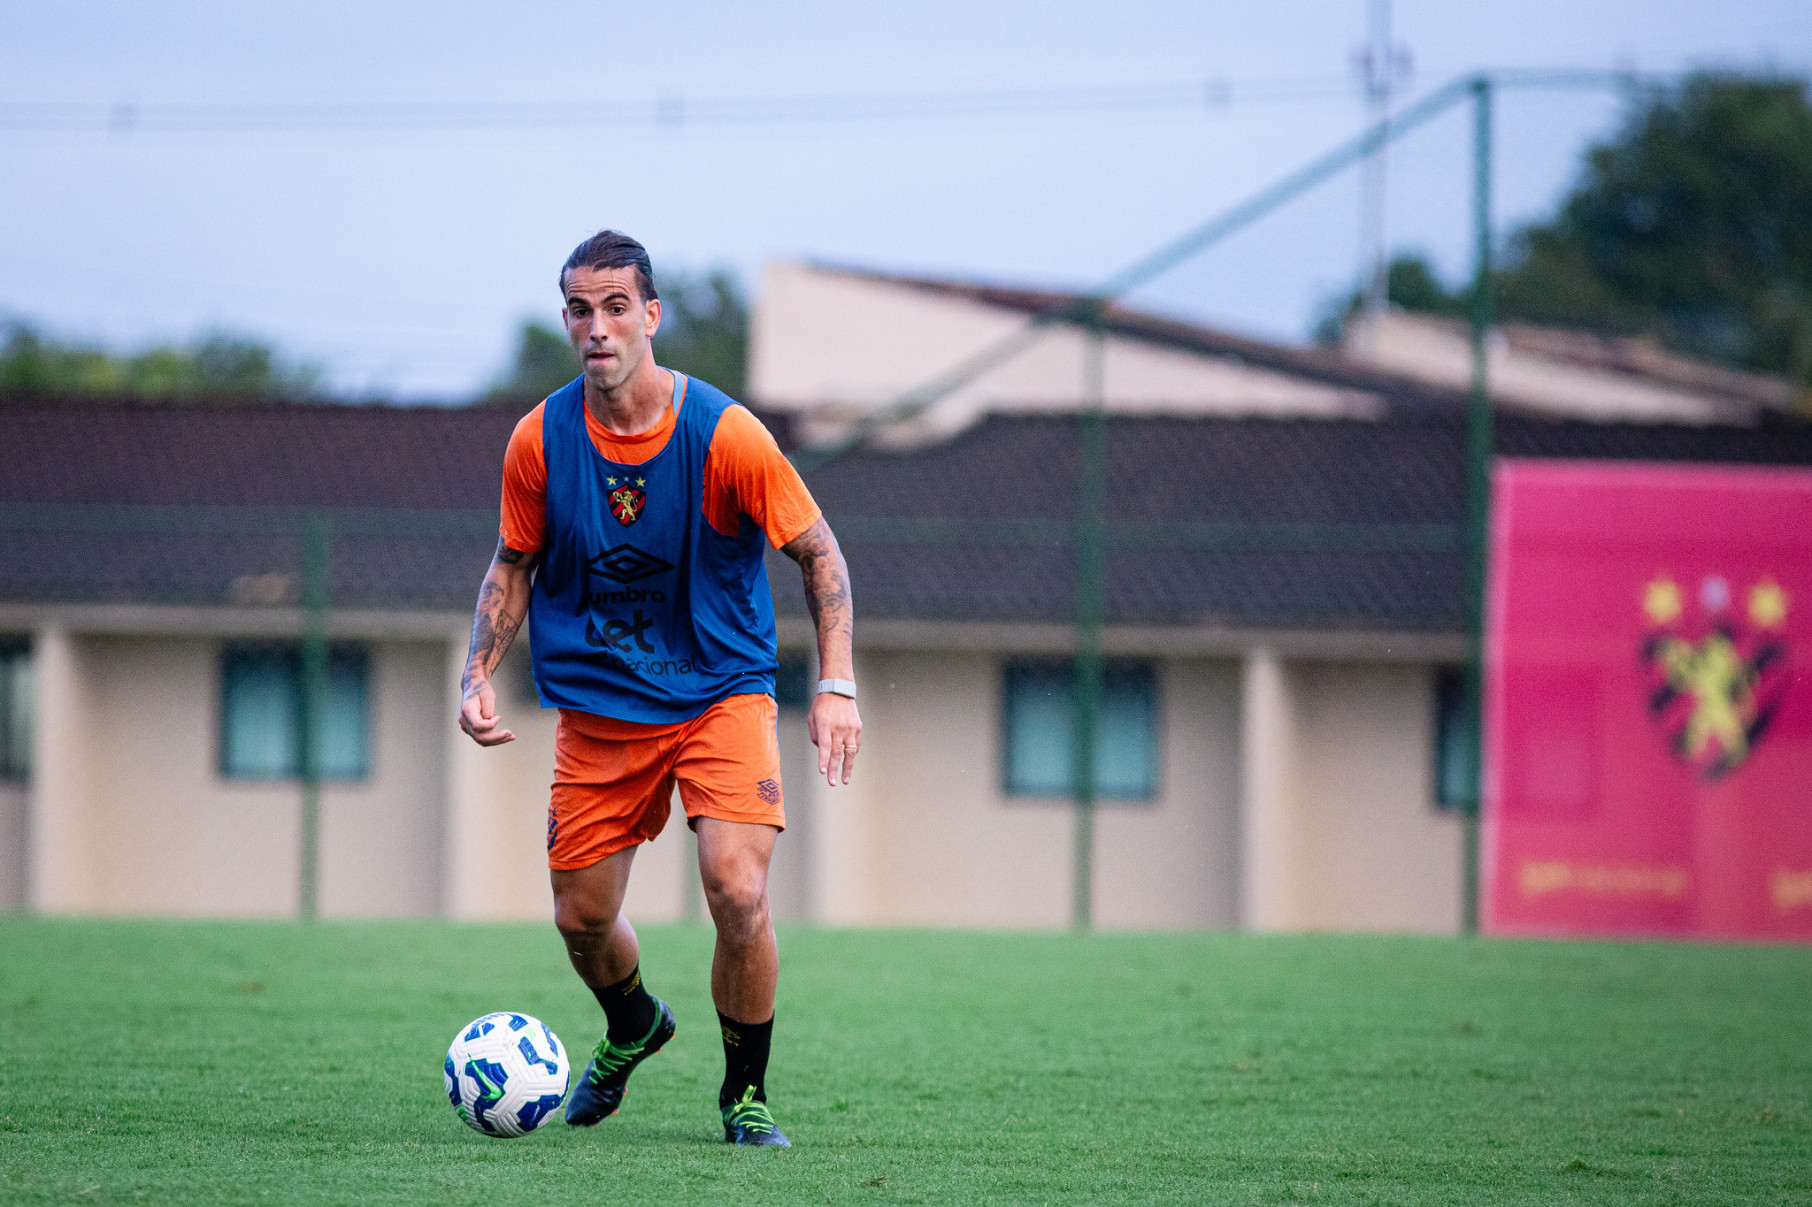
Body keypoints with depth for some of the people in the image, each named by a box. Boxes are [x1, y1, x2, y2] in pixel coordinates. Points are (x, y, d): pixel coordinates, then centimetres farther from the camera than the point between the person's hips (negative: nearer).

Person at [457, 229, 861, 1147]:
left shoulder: (725, 435, -15)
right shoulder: (540, 440, -7)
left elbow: (818, 553, -3)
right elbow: (514, 566, 9)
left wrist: (836, 685, -12)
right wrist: (479, 676, -5)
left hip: (722, 696, -3)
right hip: (597, 712, 3)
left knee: (738, 895, -19)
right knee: (582, 919, 7)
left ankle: (745, 1095, 3)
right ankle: (633, 1029, 43)